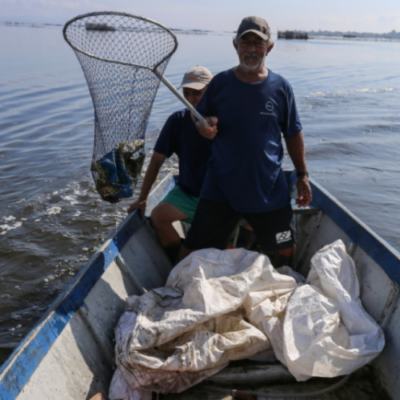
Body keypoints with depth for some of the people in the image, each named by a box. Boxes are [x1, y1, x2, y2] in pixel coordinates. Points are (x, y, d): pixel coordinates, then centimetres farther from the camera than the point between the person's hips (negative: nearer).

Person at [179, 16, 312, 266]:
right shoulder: (220, 83, -1)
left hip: (270, 189, 1)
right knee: (191, 252, 1)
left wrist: (302, 175, 6)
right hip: (221, 188, 0)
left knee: (287, 249, 17)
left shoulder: (281, 87, -1)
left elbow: (293, 134, 6)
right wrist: (203, 126, -15)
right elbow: (199, 117, 9)